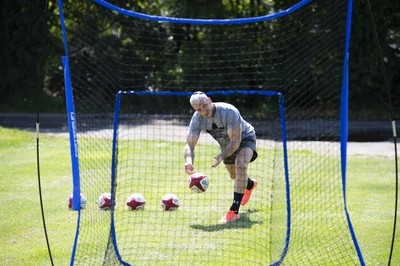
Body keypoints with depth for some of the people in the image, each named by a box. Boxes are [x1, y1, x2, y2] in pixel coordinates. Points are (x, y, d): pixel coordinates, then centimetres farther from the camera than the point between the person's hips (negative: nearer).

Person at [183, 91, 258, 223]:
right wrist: (189, 162, -50)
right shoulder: (197, 119, -25)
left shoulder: (229, 112, -40)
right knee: (234, 176, 22)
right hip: (226, 142, 6)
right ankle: (250, 185, 61)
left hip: (245, 137, -6)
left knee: (241, 166, -32)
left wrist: (222, 156, -55)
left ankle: (234, 211, -29)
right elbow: (189, 144, -29)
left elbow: (235, 141, -39)